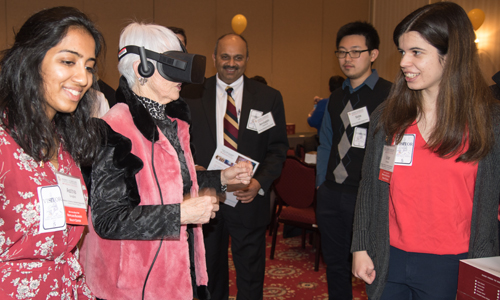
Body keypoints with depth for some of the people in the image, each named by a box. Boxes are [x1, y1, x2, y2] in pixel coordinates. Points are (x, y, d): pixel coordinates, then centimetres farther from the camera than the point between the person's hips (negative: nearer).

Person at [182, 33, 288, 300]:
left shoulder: (269, 97, 1)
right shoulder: (192, 96, 2)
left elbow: (278, 148, 1)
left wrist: (260, 182, -14)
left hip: (248, 199, 0)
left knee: (250, 276, 11)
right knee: (209, 272, 18)